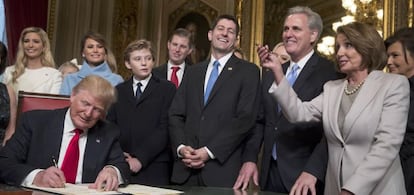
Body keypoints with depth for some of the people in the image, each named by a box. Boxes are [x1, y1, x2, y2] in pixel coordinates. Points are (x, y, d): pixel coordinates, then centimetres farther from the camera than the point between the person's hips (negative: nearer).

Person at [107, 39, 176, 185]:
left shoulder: (167, 89, 2)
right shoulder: (119, 91, 15)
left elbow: (165, 129, -6)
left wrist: (141, 159, -13)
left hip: (154, 169, -3)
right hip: (120, 166, 3)